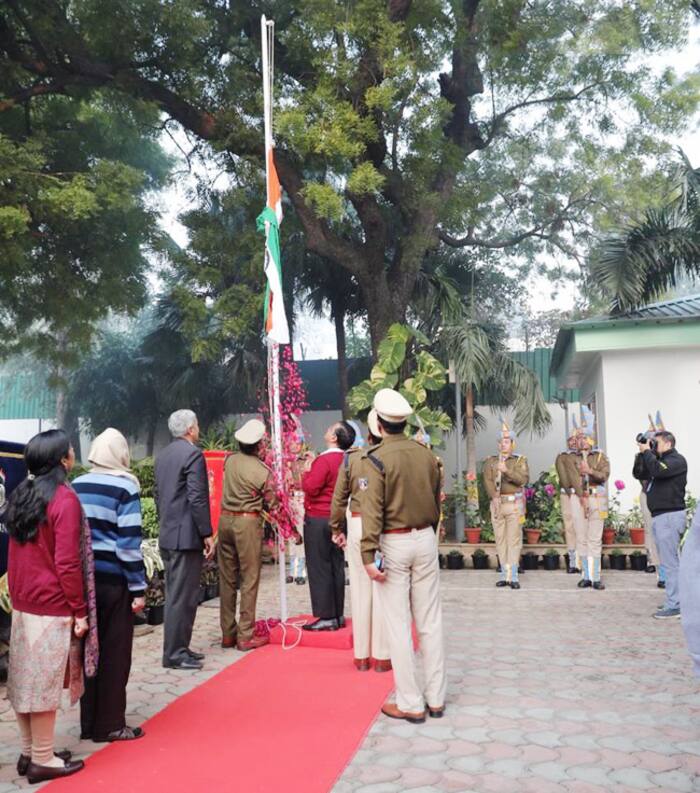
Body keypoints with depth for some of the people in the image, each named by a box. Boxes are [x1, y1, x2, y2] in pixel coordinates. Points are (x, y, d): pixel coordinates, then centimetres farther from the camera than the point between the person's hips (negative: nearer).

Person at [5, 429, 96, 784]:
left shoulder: (21, 494, 8)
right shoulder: (64, 498, -16)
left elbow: (17, 553, 13)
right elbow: (67, 562, -18)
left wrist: (17, 595, 18)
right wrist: (80, 610, -12)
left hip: (22, 603, 8)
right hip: (52, 607, -8)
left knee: (26, 679, 14)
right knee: (44, 683, 2)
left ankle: (28, 753, 25)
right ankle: (43, 761, 12)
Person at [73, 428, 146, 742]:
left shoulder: (76, 486, 5)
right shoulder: (125, 488, -12)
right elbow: (128, 542, -15)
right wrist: (138, 588, -9)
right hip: (113, 580, -5)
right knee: (114, 653, 7)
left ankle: (89, 722, 25)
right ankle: (110, 725, 15)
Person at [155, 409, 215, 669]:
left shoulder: (162, 455, 13)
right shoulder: (193, 454, -14)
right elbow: (198, 498, -18)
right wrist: (207, 534, -14)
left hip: (167, 535, 9)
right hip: (187, 536, -9)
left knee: (174, 595, 15)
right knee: (183, 597, -3)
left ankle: (177, 647, 23)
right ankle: (175, 654, 3)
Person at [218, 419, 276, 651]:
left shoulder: (229, 460, 1)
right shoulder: (263, 471, -12)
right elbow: (270, 502, -4)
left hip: (225, 519, 5)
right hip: (248, 522, -5)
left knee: (227, 579, 12)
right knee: (249, 579, 3)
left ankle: (228, 634, 20)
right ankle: (245, 636, 6)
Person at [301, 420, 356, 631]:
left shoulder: (324, 460, -18)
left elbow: (310, 488, -20)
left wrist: (307, 470, -5)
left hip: (318, 519, -8)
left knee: (319, 568, -1)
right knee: (336, 567, 12)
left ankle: (326, 617, 2)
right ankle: (338, 615, 19)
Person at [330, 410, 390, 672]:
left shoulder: (351, 457, 0)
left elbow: (339, 497, 3)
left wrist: (337, 529, 14)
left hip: (357, 525, 2)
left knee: (360, 589, 10)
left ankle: (361, 655, 20)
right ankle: (382, 656, 13)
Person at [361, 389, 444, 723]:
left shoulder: (377, 459, -13)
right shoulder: (427, 455, 3)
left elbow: (373, 511, -17)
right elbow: (436, 502, 11)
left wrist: (368, 556, -15)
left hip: (393, 544, -5)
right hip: (426, 540, 5)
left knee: (399, 626, 4)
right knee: (430, 622, 12)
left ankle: (410, 704, 11)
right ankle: (436, 698, 21)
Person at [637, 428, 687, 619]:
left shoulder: (677, 460, -8)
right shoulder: (660, 460, 20)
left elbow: (658, 470, -26)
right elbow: (641, 474, 20)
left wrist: (647, 451, -13)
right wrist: (644, 453, 10)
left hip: (670, 516, -10)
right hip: (659, 516, 10)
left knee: (670, 562, -9)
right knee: (669, 561, 13)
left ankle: (674, 606, -8)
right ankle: (674, 599, 20)